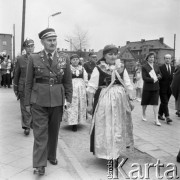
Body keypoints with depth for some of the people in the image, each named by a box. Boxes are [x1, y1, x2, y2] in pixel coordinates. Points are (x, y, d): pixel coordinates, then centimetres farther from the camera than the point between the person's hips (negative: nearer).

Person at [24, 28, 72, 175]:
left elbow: (68, 81, 7)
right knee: (40, 132, -3)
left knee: (54, 131, 14)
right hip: (39, 101, -2)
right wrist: (27, 102, 1)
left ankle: (52, 156, 33)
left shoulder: (64, 58, 4)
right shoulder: (34, 58, 0)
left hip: (57, 100, 2)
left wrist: (69, 98, 0)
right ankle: (39, 164, 5)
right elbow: (29, 82, 2)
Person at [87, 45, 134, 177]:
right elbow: (92, 87, -7)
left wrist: (130, 101, 6)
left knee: (119, 127, 13)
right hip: (104, 101, -4)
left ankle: (116, 155, 31)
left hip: (120, 101, 4)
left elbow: (128, 86, 8)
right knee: (105, 128, 3)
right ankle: (108, 154, 19)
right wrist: (90, 104, -7)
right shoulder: (98, 68, -8)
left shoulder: (121, 68, 3)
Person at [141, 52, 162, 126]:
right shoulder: (144, 67, -6)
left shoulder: (156, 66, 10)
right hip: (147, 87, -3)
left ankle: (156, 120, -1)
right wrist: (153, 79, -19)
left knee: (155, 103, -2)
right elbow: (144, 78, -14)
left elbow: (160, 75, 10)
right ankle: (143, 115, 35)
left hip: (155, 88, 3)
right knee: (145, 103, 11)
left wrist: (157, 78, -10)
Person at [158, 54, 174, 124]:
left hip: (169, 89, 5)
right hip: (163, 88, -5)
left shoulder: (173, 68, 11)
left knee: (164, 102, 14)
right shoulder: (160, 68, -5)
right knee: (165, 102, -8)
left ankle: (160, 115, 26)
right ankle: (167, 117, -10)